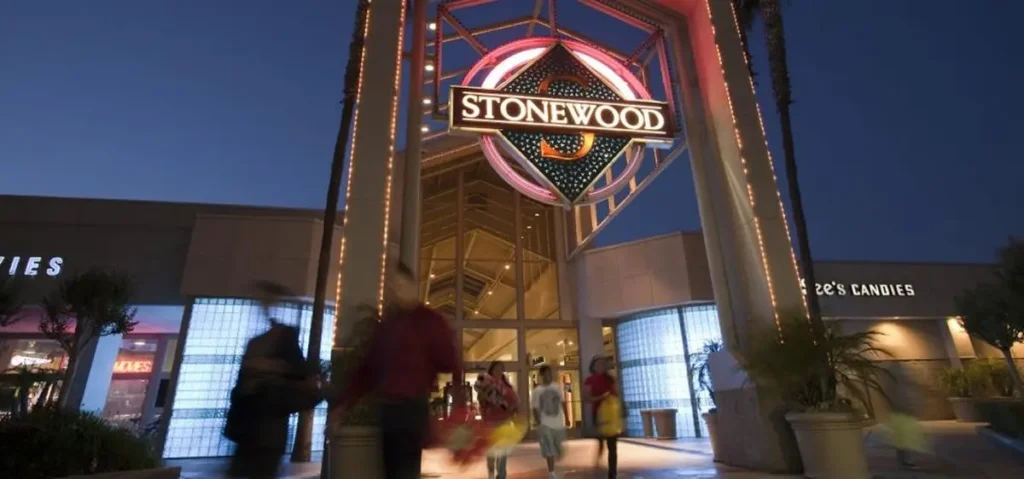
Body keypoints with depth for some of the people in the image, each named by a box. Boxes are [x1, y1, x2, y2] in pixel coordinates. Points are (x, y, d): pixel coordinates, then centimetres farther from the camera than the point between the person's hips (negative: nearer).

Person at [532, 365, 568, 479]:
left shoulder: (557, 387, 0)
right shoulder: (537, 391, -8)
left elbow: (563, 403, 8)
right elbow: (535, 409, -5)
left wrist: (566, 418, 8)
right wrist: (538, 424, -9)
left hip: (559, 423, 3)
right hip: (545, 424, -3)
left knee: (559, 448, 16)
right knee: (549, 451, -4)